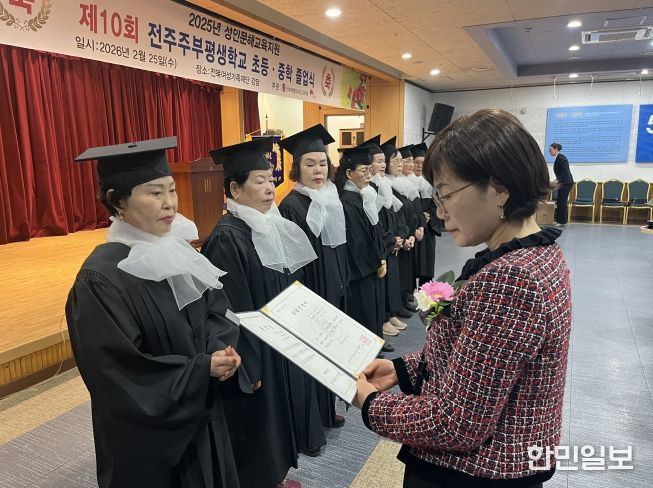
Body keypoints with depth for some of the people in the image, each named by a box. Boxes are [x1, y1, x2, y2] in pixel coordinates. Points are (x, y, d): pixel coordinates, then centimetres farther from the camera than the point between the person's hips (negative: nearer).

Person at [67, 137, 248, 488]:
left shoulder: (176, 250, -2)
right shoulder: (101, 280, -24)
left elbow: (215, 309, 4)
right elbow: (121, 374, -22)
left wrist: (221, 347, -15)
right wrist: (201, 369, -21)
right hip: (148, 431, -6)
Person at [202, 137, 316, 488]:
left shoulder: (270, 225, 2)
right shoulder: (227, 239, -23)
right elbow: (232, 314, -22)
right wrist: (247, 367, -17)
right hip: (250, 352, -9)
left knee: (274, 409, 23)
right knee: (254, 422, 10)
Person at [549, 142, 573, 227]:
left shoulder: (560, 157, -14)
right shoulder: (558, 157, 15)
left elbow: (565, 171, -20)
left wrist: (558, 180, -21)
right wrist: (557, 179, 14)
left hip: (566, 183, -10)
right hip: (564, 182, 10)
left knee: (562, 202, -6)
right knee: (560, 202, 11)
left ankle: (562, 222, -1)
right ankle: (560, 220, 16)